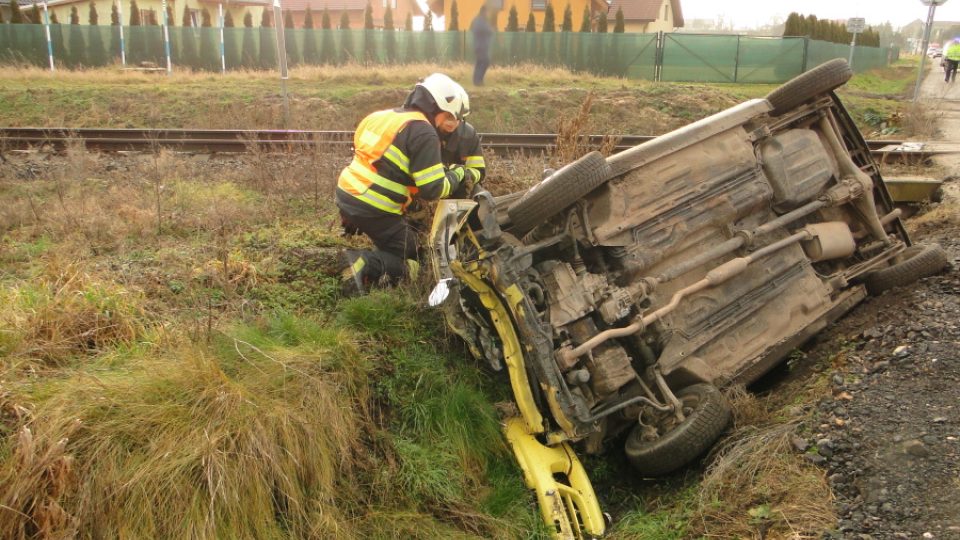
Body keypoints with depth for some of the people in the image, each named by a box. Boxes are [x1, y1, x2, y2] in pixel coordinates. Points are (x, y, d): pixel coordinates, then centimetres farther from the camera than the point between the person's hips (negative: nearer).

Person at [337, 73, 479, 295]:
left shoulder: (380, 116, 13)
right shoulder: (423, 133, -14)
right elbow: (433, 189, -18)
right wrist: (459, 174, -1)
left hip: (346, 195, 8)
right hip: (375, 209, -8)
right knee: (410, 262, 5)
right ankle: (365, 265, -19)